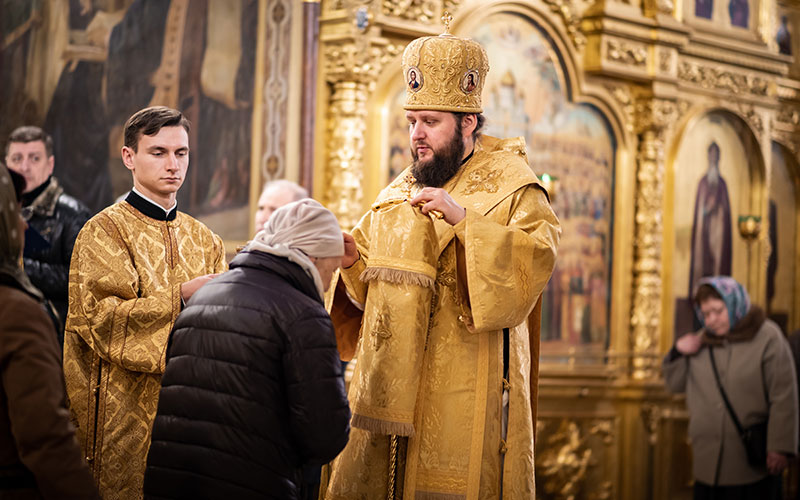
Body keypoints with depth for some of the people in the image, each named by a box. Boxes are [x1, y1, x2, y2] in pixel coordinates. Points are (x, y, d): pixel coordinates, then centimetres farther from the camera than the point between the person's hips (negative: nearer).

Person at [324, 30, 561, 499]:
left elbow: (535, 262, -20)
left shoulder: (511, 186, -3)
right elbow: (373, 286, 20)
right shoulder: (400, 191, 16)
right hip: (390, 386, 6)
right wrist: (354, 261, -2)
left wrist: (463, 219, -26)